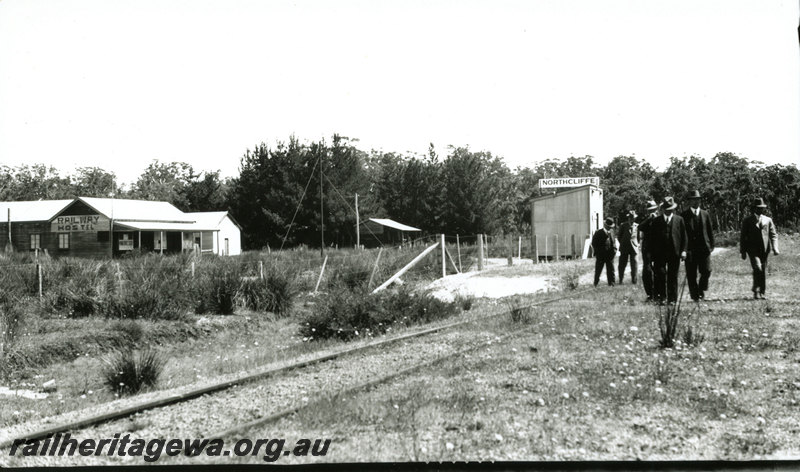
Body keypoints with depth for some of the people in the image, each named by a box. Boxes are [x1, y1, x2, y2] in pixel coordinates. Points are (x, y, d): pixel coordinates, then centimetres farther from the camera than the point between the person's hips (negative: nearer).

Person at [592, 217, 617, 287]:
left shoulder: (611, 233, 12)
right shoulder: (598, 233, -2)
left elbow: (614, 243, 16)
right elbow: (594, 244, -3)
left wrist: (614, 251, -1)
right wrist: (597, 253, -10)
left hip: (610, 255, 3)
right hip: (600, 256, -3)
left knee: (611, 270, 2)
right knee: (598, 270, 6)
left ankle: (611, 284, 7)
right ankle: (596, 283, 17)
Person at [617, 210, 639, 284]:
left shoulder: (637, 226, 5)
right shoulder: (623, 225, 3)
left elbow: (638, 236, 13)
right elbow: (619, 236, 10)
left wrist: (637, 244, 5)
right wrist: (622, 244, 5)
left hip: (634, 247, 0)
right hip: (624, 248, 0)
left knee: (634, 264, -4)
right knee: (622, 264, 2)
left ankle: (634, 280, 3)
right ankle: (621, 279, 12)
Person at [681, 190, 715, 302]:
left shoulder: (705, 214, 12)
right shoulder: (684, 215, 3)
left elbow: (710, 231, 14)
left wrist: (711, 245, 5)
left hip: (704, 248, 2)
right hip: (690, 249, -2)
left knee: (706, 271, -6)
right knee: (691, 274, 0)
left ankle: (701, 289, 18)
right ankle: (694, 295, 10)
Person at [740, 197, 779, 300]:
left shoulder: (768, 220, 12)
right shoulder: (747, 220, 5)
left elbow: (773, 235, 8)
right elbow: (743, 237, 5)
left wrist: (775, 248, -7)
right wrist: (743, 252, 1)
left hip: (765, 249, 3)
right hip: (753, 249, -3)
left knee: (763, 271, 5)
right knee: (757, 268, -20)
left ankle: (762, 293, 15)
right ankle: (756, 290, -7)